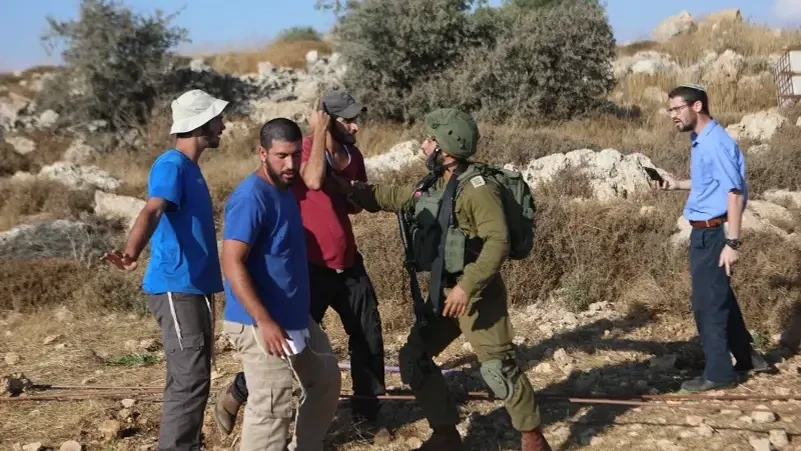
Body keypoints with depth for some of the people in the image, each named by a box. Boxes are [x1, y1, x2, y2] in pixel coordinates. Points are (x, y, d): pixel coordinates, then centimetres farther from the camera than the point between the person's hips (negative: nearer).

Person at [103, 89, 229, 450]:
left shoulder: (190, 167, 16)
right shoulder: (171, 166, -13)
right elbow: (152, 211, -33)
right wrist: (132, 254, -50)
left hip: (194, 288, 10)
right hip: (177, 289, -10)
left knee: (193, 379, 15)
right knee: (189, 381, -11)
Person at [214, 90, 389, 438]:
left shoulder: (353, 155, 7)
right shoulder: (305, 148, -14)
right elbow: (314, 180, -35)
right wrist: (319, 131, -27)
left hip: (347, 262, 7)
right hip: (312, 265, -7)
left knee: (368, 334, 12)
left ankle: (366, 411, 28)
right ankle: (236, 394, 19)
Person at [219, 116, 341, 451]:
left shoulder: (285, 190, 8)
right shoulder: (251, 197, -20)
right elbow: (233, 264, -25)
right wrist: (264, 321, -30)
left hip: (296, 317, 10)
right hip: (261, 324, -10)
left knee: (326, 380, 22)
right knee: (272, 407, -8)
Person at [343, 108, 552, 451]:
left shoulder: (477, 189, -18)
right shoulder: (432, 186, 9)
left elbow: (498, 243, -26)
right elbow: (394, 197, 25)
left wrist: (467, 286, -30)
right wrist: (351, 190, 16)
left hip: (477, 294, -9)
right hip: (443, 293, 9)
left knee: (497, 368, -6)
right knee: (413, 358, 10)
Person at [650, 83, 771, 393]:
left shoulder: (716, 143, -20)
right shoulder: (699, 141, 10)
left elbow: (734, 193, -23)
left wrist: (732, 243, -25)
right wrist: (675, 185, 13)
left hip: (713, 232, -10)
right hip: (703, 231, 10)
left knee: (708, 303, 0)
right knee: (720, 297, 19)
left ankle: (717, 373, 13)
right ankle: (747, 358, 33)